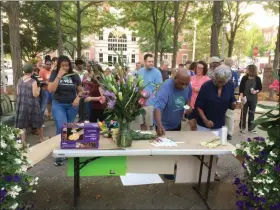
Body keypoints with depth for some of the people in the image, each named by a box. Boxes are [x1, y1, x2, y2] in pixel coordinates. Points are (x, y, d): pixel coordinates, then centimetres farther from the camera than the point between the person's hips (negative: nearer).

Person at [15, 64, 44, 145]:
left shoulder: (19, 80, 3)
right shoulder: (33, 81, -13)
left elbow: (17, 93, 9)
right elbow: (35, 94, -15)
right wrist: (38, 89, 3)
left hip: (21, 104, 4)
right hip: (31, 105, -4)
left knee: (22, 124, 9)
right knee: (38, 122, 14)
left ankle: (23, 142, 7)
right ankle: (42, 138, 29)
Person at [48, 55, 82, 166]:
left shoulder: (74, 76, 1)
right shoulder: (54, 74, -3)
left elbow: (80, 90, 8)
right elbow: (51, 89, -15)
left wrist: (78, 98, -12)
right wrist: (59, 76, -19)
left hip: (72, 105, 3)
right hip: (58, 105, -2)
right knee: (61, 128, -14)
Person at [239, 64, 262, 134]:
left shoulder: (258, 79, -4)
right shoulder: (244, 78, -7)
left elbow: (260, 88, 5)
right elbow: (241, 87, -5)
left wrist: (256, 91, -15)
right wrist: (241, 95, -17)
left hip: (253, 99, 2)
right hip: (245, 98, -1)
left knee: (252, 113, 11)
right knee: (243, 113, 6)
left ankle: (251, 128, 23)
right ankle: (242, 127, 17)